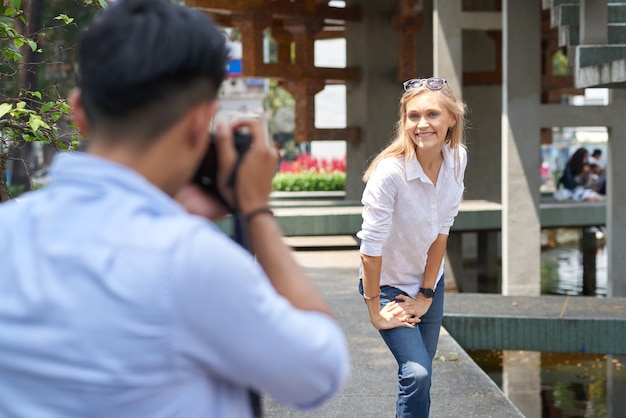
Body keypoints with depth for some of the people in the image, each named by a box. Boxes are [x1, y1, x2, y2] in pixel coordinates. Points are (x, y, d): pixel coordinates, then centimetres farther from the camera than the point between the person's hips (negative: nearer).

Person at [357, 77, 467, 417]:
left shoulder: (457, 160, -12)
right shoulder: (390, 172, -30)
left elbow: (441, 231, -6)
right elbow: (370, 248, -25)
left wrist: (427, 294, -5)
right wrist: (375, 311, -18)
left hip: (430, 281, 6)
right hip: (388, 284, -5)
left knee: (420, 373, 12)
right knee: (417, 373, -17)